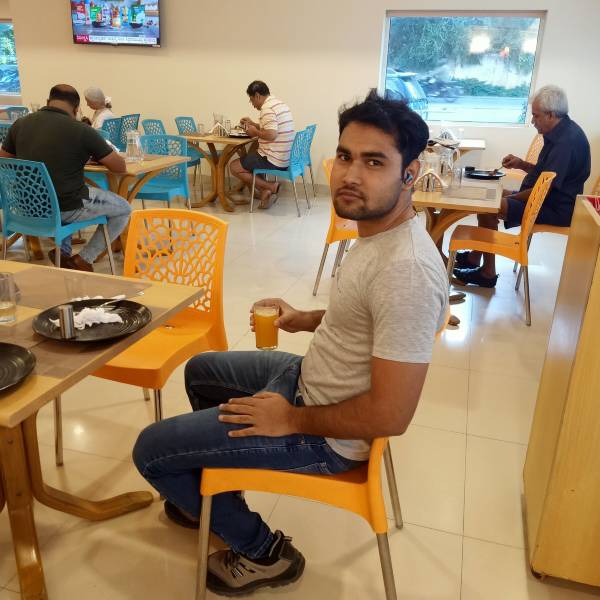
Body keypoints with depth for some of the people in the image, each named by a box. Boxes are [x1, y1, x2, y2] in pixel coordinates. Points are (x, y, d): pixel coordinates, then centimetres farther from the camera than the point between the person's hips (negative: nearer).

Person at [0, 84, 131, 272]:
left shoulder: (20, 124, 1)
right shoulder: (82, 131, -14)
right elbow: (120, 167, -6)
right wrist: (98, 156, 15)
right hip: (66, 209, -6)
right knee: (124, 209, 15)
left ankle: (63, 253, 26)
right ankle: (83, 260, 10)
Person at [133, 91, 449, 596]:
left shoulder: (407, 270, -33)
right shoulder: (378, 229, -2)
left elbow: (389, 417, -31)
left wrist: (291, 420, -19)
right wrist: (303, 320, 8)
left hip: (327, 434, -9)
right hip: (309, 376, 10)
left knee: (151, 450, -3)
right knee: (200, 370, 27)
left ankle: (263, 553, 16)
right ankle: (212, 491, 44)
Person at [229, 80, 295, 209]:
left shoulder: (267, 108, -17)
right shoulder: (280, 104, 14)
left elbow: (271, 135, -27)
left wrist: (255, 132, -10)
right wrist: (253, 124, 21)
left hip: (273, 160, -10)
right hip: (285, 159, 10)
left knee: (234, 167, 2)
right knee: (248, 159, 28)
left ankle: (271, 186, -3)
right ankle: (265, 191, 8)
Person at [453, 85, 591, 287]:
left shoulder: (567, 141, -24)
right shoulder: (561, 133, 8)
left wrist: (512, 198, -13)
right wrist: (522, 164, 4)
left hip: (556, 209, -11)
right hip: (546, 197, 11)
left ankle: (488, 273, -7)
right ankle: (475, 257, 15)